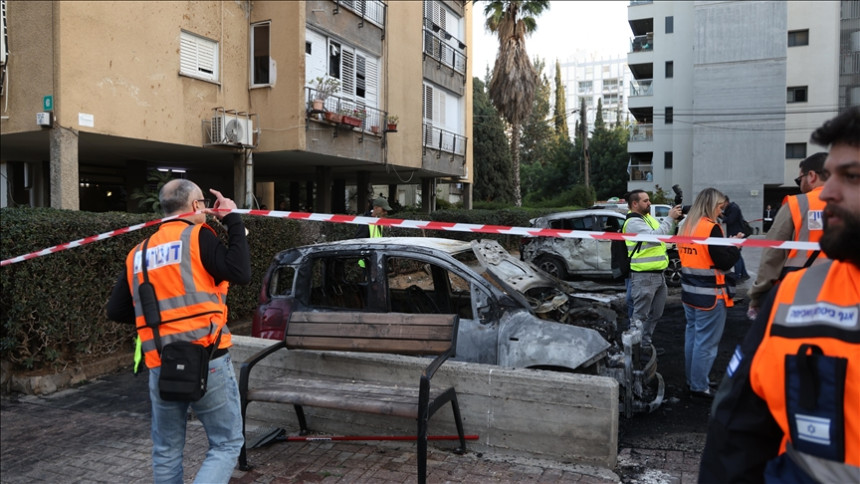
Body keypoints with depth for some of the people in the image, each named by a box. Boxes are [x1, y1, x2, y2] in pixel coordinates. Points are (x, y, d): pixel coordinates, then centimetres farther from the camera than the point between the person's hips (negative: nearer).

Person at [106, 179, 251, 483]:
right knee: (226, 444, 6)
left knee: (166, 452, 19)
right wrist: (233, 220, -5)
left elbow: (116, 311, 13)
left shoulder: (138, 253, 14)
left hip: (160, 367, 6)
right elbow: (241, 274, -14)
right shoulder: (196, 236, -4)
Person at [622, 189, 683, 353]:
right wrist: (670, 218, -19)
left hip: (658, 274, 10)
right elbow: (655, 236, -26)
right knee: (640, 316, -3)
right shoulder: (633, 223, -15)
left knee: (655, 314, 17)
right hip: (644, 276, -10)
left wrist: (674, 222, 2)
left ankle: (645, 344, 28)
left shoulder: (649, 218, 15)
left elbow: (666, 236, 19)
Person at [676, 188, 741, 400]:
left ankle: (691, 380, 28)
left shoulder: (686, 226, 8)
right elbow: (724, 262, -17)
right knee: (706, 342, 0)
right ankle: (699, 387, 7)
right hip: (710, 295, -8)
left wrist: (726, 245, 12)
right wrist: (735, 246, -2)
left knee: (692, 336, 17)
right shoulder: (711, 228, -17)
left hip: (689, 292, 8)